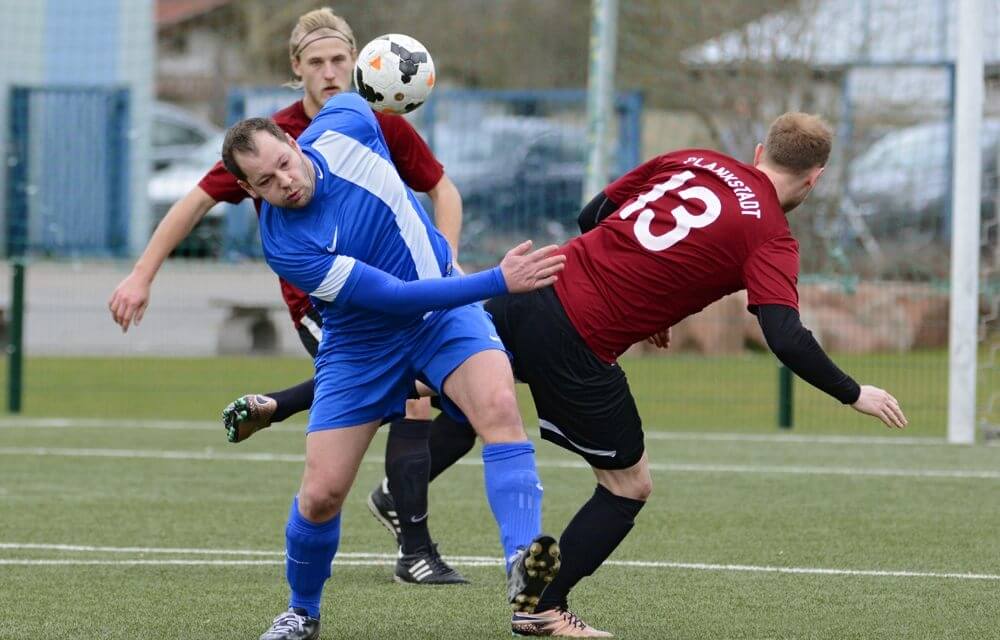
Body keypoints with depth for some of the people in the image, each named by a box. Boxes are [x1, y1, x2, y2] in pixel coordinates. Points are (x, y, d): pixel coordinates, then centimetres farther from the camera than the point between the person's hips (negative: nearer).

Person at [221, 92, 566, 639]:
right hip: (362, 343, -2)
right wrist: (499, 282, -33)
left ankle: (522, 566, -43)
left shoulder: (344, 127, -18)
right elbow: (396, 297, -29)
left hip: (444, 302, 2)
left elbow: (351, 102, 11)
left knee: (498, 406, -29)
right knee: (321, 493, -7)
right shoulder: (287, 249, -27)